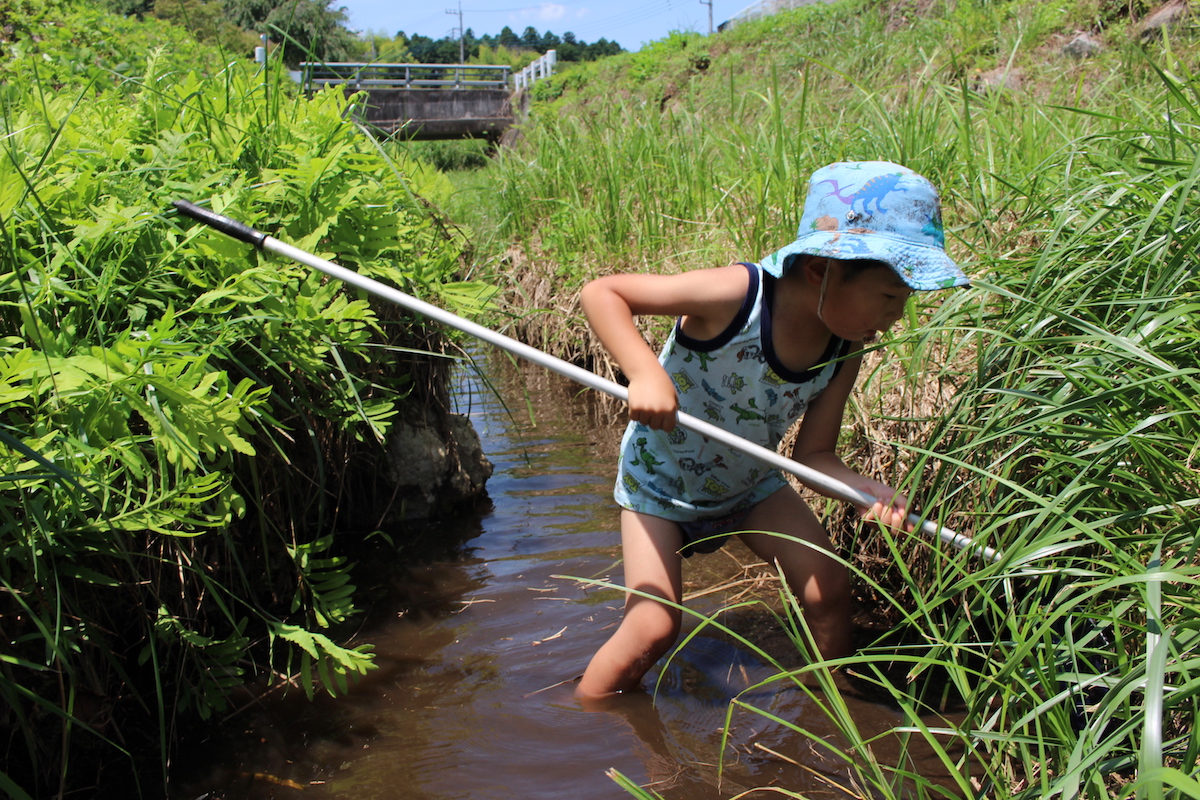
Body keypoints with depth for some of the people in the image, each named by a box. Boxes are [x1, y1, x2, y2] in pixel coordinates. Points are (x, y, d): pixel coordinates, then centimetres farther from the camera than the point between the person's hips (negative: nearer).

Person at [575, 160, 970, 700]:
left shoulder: (844, 353, -15)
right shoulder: (738, 295, -34)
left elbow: (813, 453, -10)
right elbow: (600, 293, -31)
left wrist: (865, 489, -31)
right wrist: (645, 373, -46)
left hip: (749, 483, 6)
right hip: (661, 479, -5)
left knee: (829, 587, -4)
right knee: (654, 627, -12)